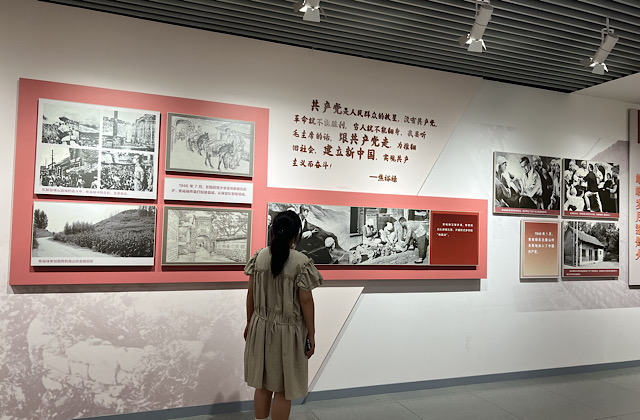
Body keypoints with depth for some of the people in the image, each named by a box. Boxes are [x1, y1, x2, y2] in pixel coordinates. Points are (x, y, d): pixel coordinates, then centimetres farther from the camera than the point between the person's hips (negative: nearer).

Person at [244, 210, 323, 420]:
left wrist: (249, 323, 15)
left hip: (261, 327, 5)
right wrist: (311, 335, -4)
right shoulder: (301, 262, -18)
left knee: (262, 384, 18)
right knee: (283, 389, 10)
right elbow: (305, 301, -14)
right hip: (287, 332, -4)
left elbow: (251, 294, 2)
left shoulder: (259, 257, -4)